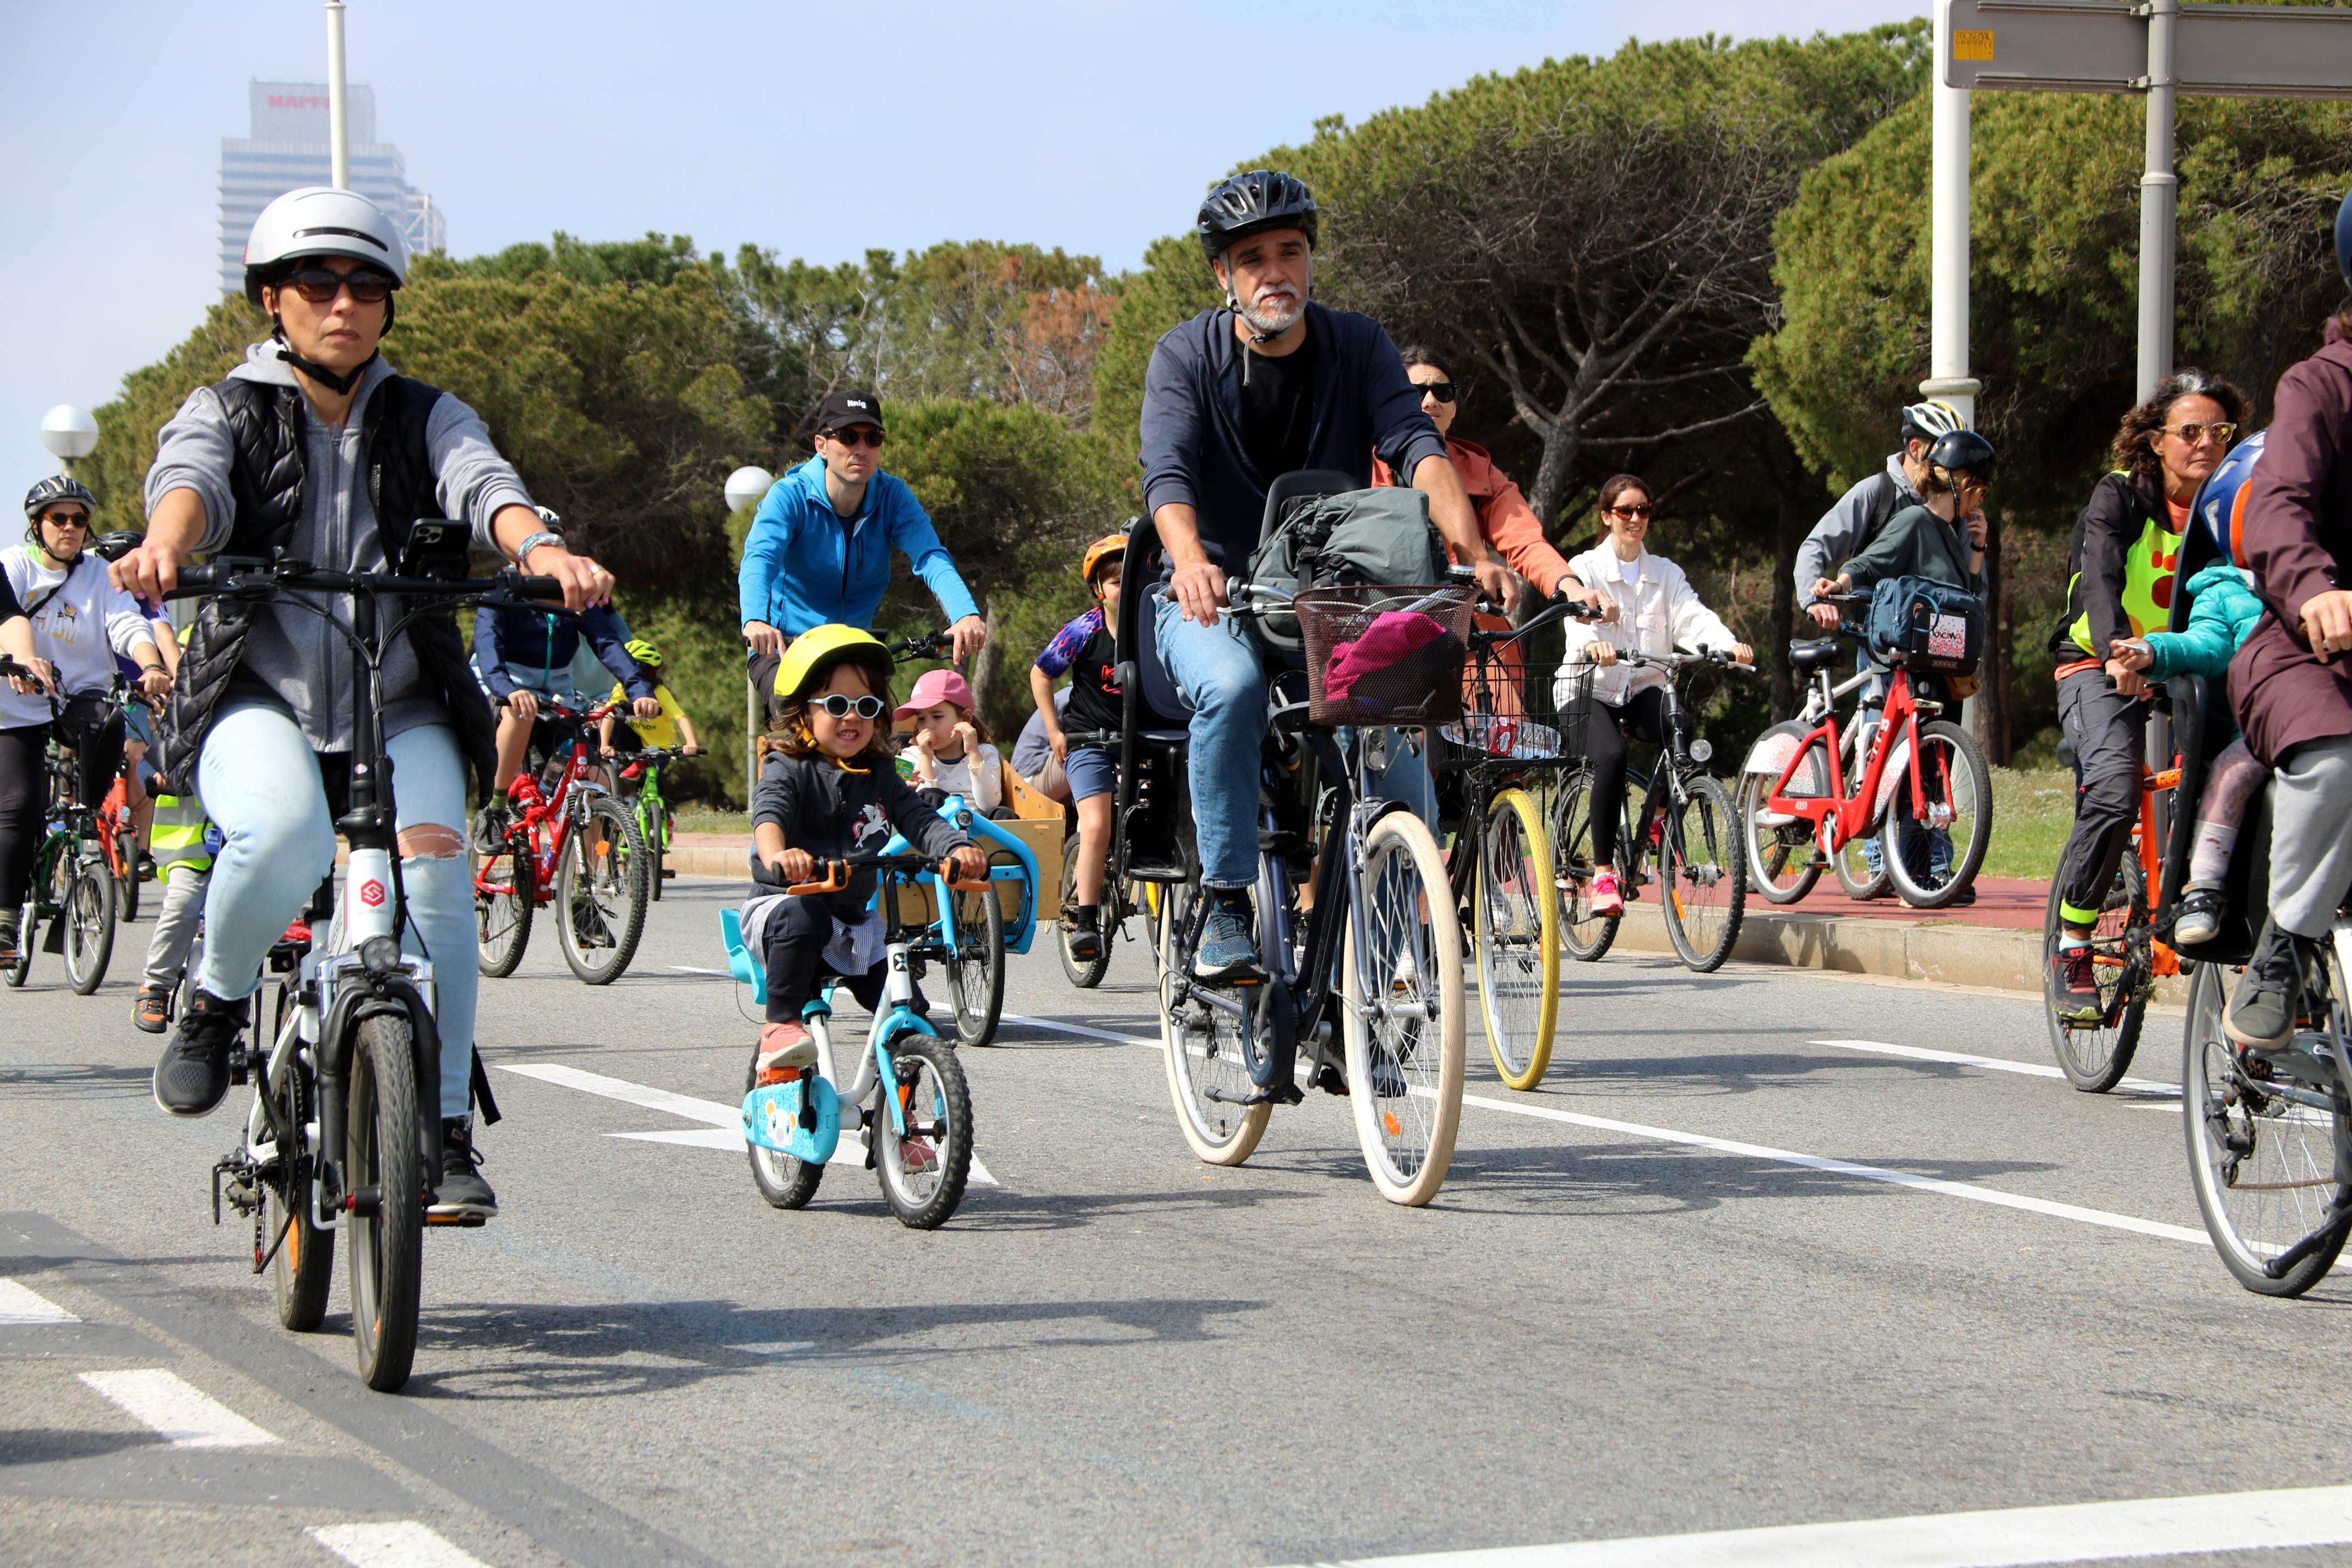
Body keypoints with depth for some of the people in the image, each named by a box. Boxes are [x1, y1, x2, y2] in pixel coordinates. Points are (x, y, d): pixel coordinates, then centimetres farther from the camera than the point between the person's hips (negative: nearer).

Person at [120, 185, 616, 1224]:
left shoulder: (425, 419, 12)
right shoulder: (227, 414, 8)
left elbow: (482, 484, -10)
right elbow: (191, 480, -15)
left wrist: (540, 549, -34)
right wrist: (166, 544, -41)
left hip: (400, 708, 2)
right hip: (260, 699, -2)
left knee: (432, 867, -24)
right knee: (281, 840, -33)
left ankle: (444, 1128, -12)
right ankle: (216, 1003, -2)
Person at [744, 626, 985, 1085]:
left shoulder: (880, 777, 9)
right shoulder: (789, 771, -8)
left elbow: (920, 820, -6)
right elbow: (768, 816, -28)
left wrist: (958, 849, -29)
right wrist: (777, 856, -53)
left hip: (855, 920, 6)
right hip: (782, 904, -6)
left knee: (910, 1013, -5)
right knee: (804, 918, -41)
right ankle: (780, 1025, -30)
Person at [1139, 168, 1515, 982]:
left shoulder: (1357, 345, -4)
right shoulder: (1186, 356, -9)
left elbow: (1418, 447, -19)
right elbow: (1167, 471, -25)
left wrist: (1473, 554, -37)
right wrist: (1192, 562, -48)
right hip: (1215, 603, -2)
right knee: (1233, 686, -36)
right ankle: (1226, 908, -27)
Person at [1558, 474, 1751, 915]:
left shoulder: (1666, 574, 12)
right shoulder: (1586, 568, 1)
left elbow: (1693, 616, -6)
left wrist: (1729, 644, -28)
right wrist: (1593, 644, -44)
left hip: (1643, 690, 3)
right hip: (1591, 689, -3)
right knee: (1611, 756, -33)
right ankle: (1603, 873, -26)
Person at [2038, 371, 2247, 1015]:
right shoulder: (2120, 497, -12)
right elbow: (2100, 577, -29)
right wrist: (2118, 654, -49)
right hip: (2100, 669, -4)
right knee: (2115, 791, -29)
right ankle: (2071, 947, -17)